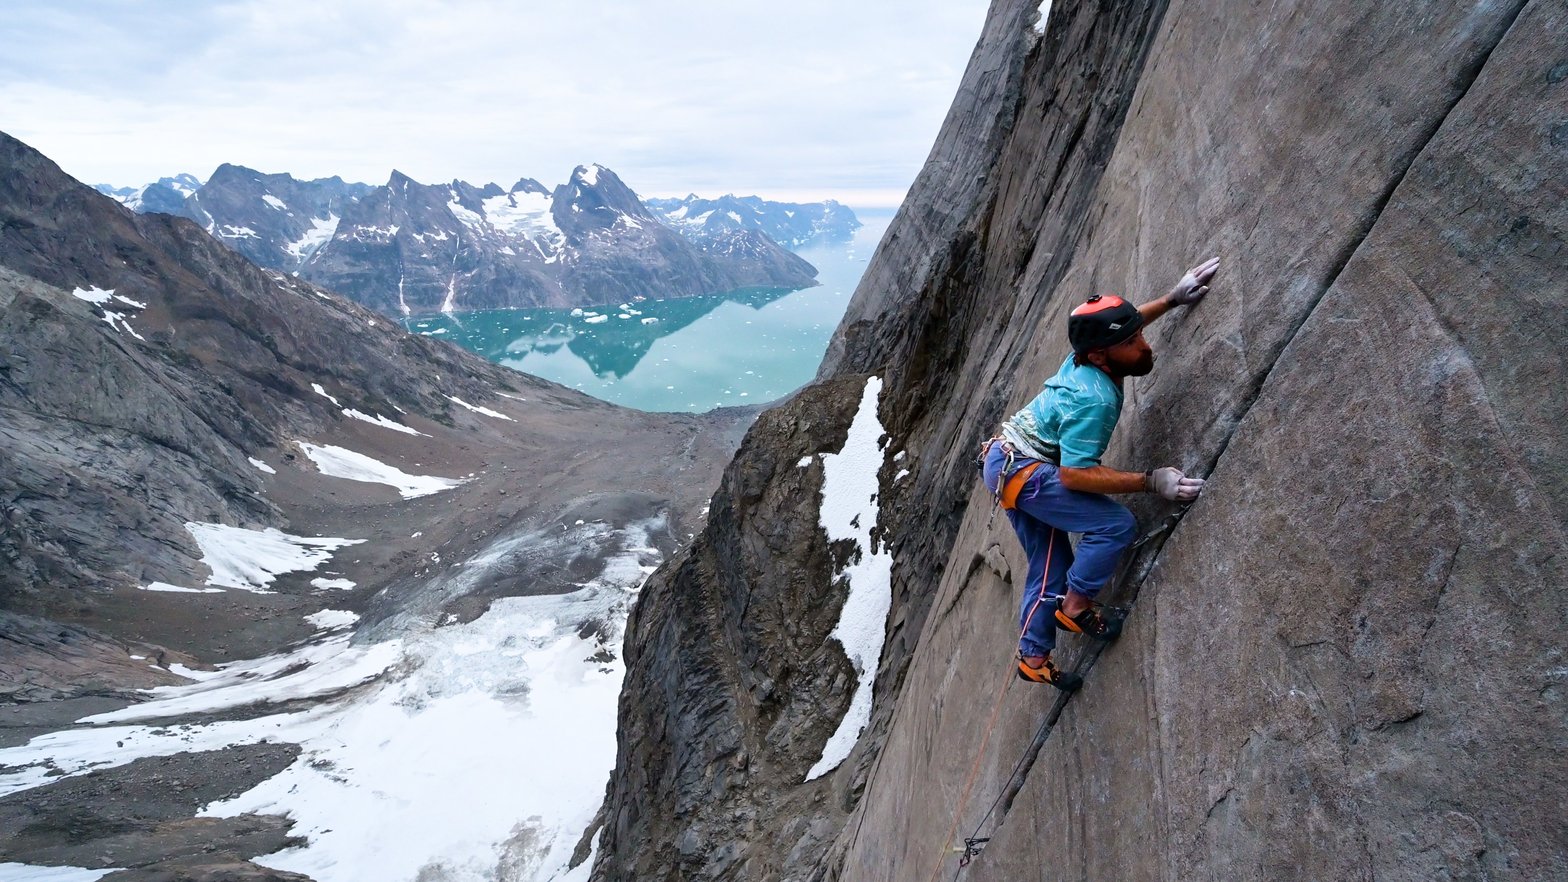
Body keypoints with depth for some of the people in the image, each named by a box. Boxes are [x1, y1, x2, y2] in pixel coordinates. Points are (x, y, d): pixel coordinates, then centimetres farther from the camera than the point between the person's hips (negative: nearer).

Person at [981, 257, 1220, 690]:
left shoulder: (1083, 357, -5)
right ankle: (1075, 607, 2)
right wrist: (1150, 481, -26)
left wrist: (1173, 299, 17)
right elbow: (1074, 476, -28)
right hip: (1021, 472, -9)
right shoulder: (1093, 399, -29)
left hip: (1009, 464, 9)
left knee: (1049, 567, 14)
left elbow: (1119, 324, 20)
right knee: (1115, 524, -16)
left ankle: (1033, 658, 24)